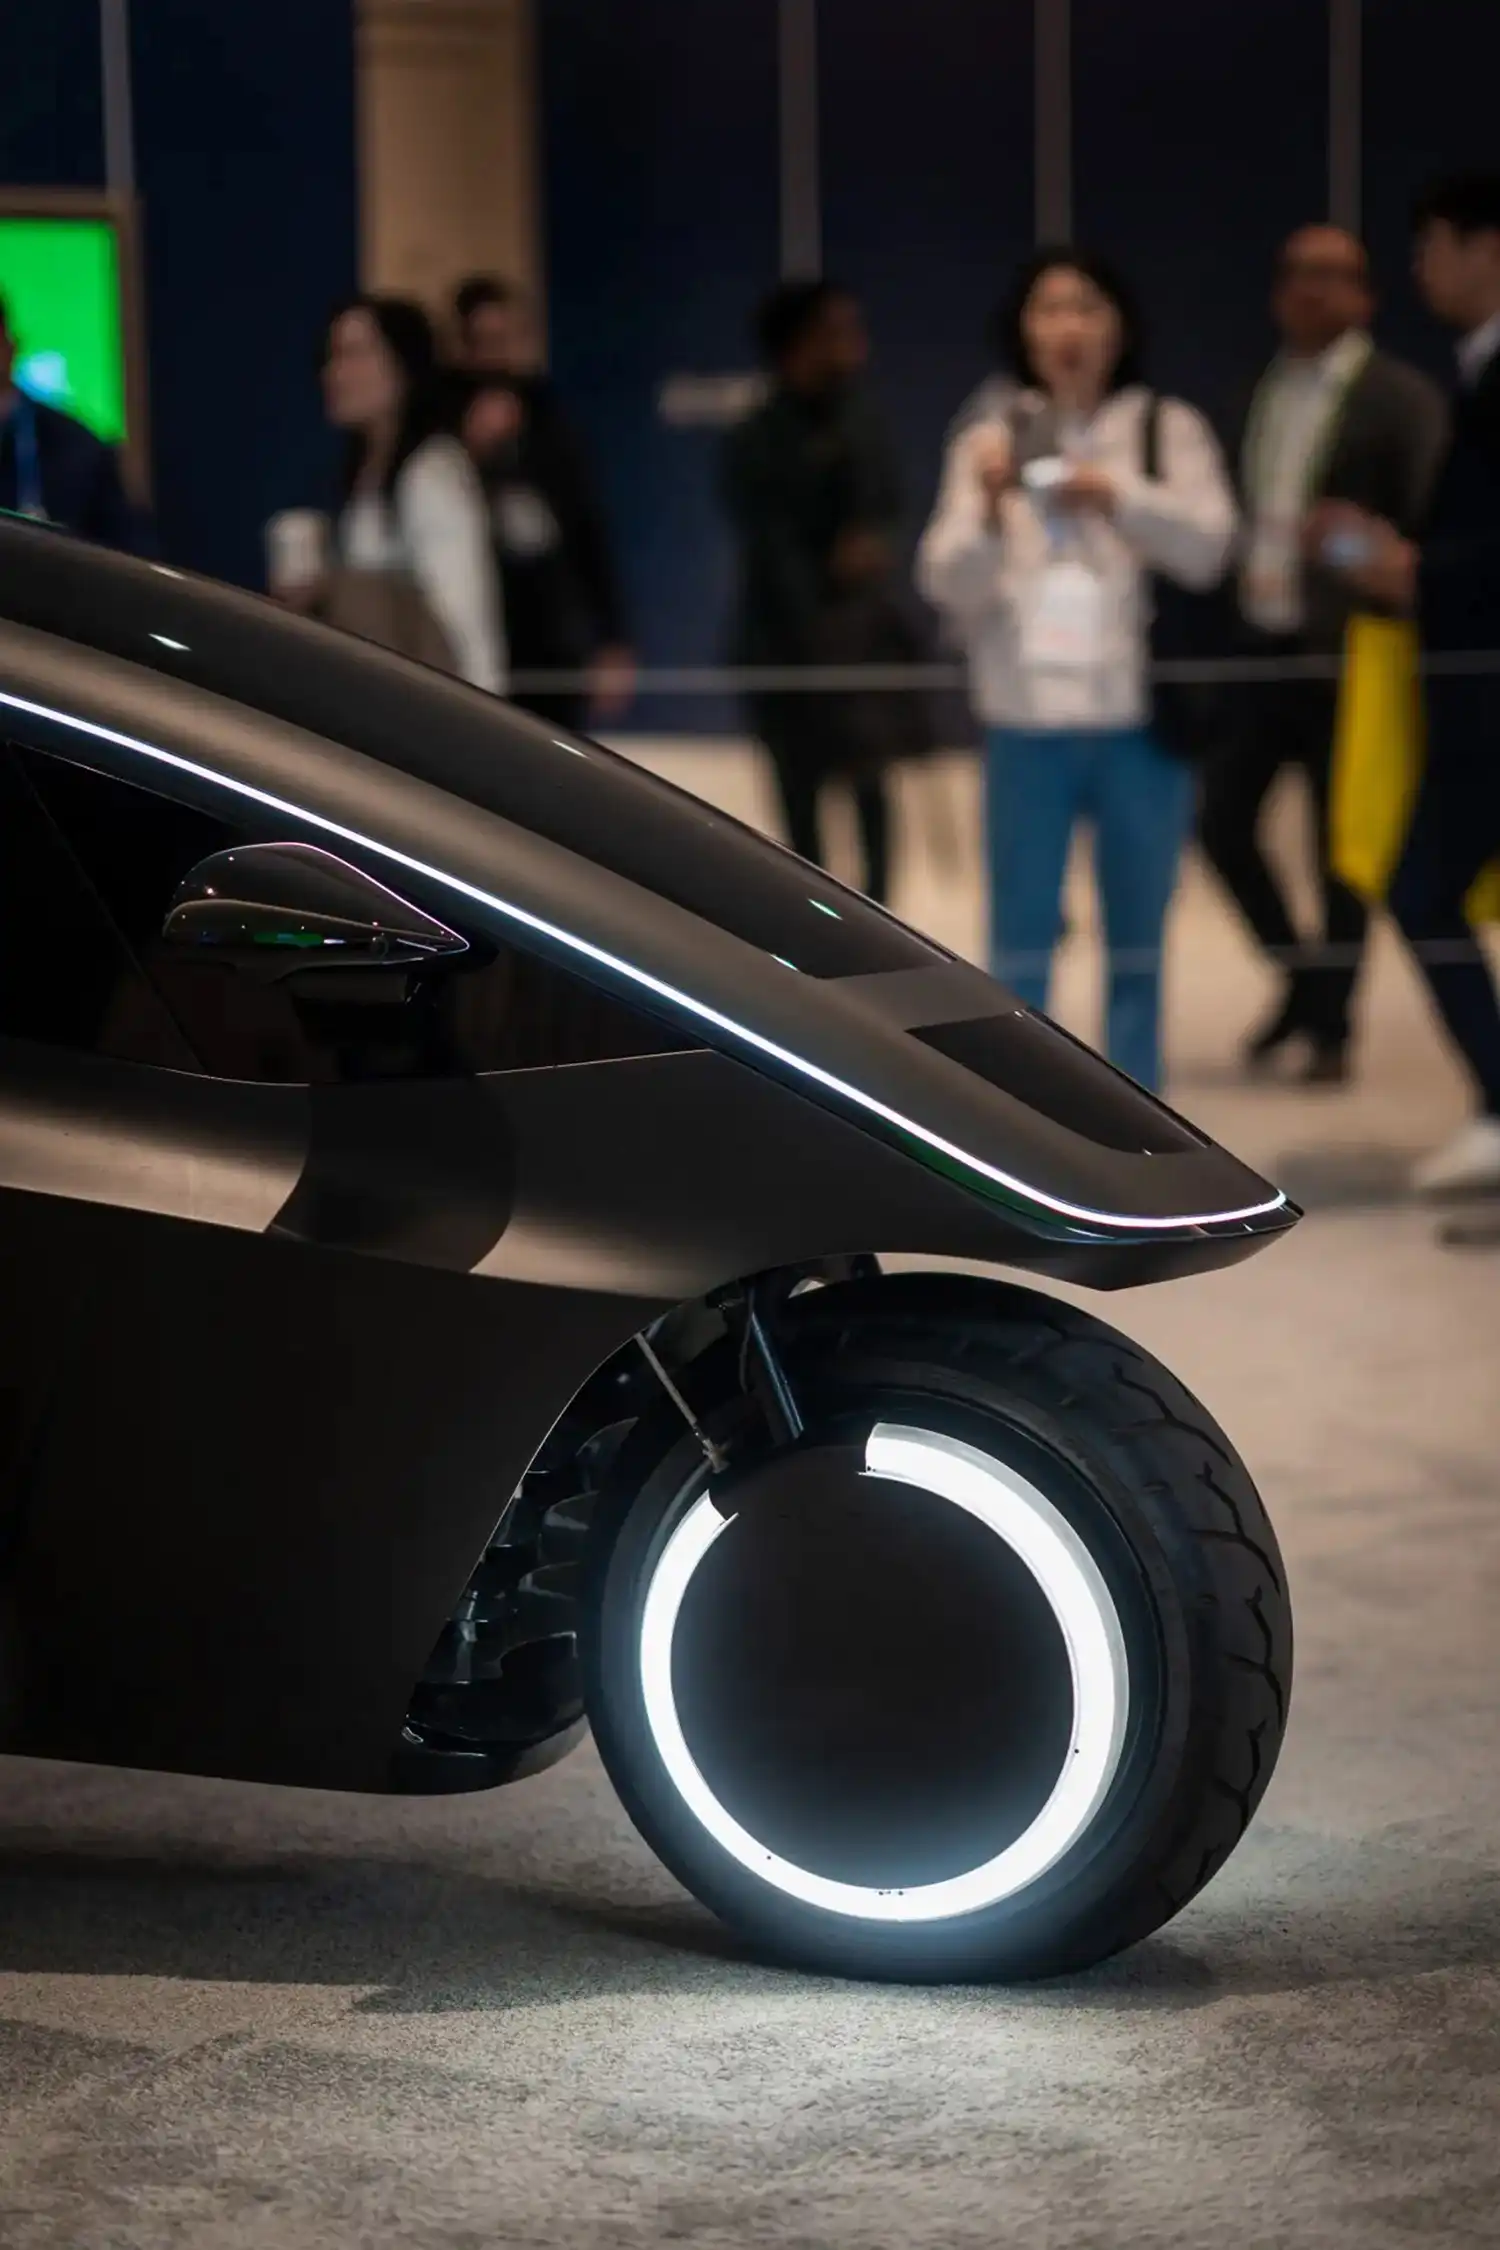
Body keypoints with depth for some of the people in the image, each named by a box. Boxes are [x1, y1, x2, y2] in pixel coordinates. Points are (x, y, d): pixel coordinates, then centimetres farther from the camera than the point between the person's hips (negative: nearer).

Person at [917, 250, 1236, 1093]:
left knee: (1137, 948, 7)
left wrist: (1120, 496, -22)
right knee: (1020, 950, 1)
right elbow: (951, 584, 1)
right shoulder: (991, 441, 8)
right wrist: (988, 512, -18)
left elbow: (1209, 547, -8)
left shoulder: (1168, 429, 4)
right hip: (1027, 725, 1)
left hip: (1140, 722, 0)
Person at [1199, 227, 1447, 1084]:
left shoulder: (1401, 398, -5)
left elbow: (1430, 529, -10)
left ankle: (1331, 1028, 14)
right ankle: (1301, 979, 25)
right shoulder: (1266, 393, 13)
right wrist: (1234, 597, 5)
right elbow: (1251, 512, 14)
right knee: (1224, 821, 4)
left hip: (1342, 651, -5)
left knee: (1340, 844, 2)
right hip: (1259, 641, 6)